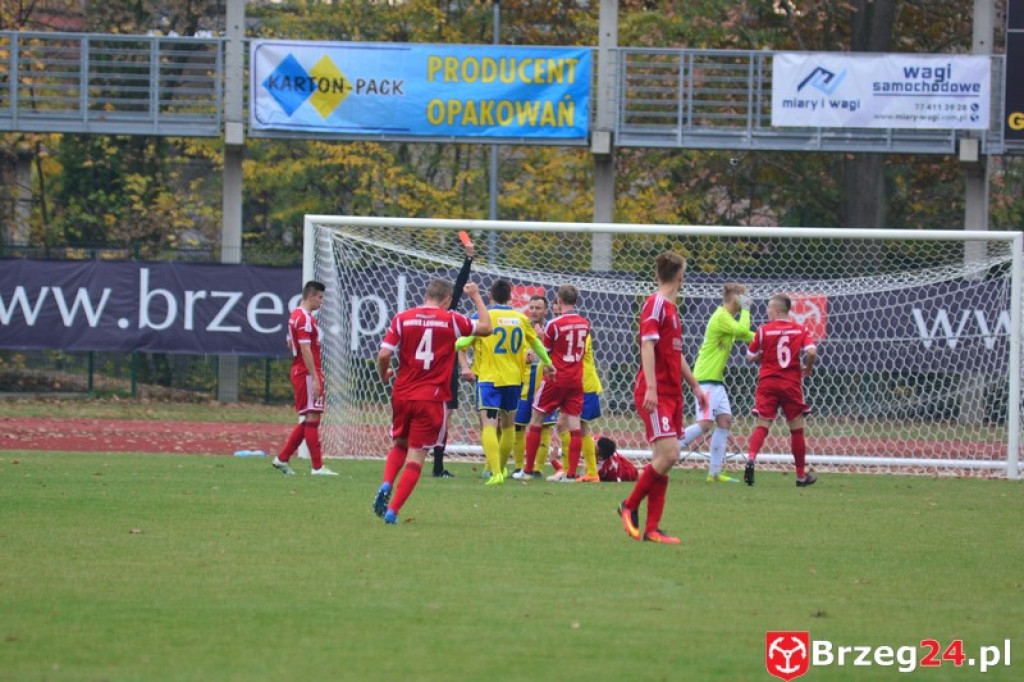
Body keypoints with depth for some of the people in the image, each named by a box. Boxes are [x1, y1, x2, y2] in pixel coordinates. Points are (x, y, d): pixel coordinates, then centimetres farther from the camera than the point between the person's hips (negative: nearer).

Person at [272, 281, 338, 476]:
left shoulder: (296, 315, 16)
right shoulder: (305, 318, -14)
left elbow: (290, 343, 28)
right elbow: (305, 350, -20)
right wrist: (315, 378, -22)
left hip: (299, 372, 10)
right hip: (307, 373, -10)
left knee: (308, 420, 13)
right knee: (312, 418, -9)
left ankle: (282, 458, 15)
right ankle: (317, 466, -9)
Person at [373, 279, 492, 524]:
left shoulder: (402, 319, 1)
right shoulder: (451, 320, -2)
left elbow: (384, 355, -5)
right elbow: (486, 328, 14)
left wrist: (384, 374, 16)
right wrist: (476, 297, 26)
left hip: (402, 394, 2)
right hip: (432, 398, -2)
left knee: (399, 445, 23)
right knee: (416, 456, 1)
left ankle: (386, 484, -3)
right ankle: (392, 510, -7)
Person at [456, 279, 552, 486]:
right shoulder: (521, 319, 7)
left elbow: (462, 343, -11)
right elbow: (536, 344, 23)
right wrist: (549, 363, 39)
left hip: (488, 378, -5)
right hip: (514, 379, 5)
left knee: (489, 425, -12)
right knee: (508, 425, 21)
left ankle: (496, 472, -28)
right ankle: (501, 467, 38)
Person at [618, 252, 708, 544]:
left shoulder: (671, 308, 19)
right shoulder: (655, 304, -9)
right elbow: (648, 345, -18)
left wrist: (695, 386, 31)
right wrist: (651, 388, -26)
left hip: (671, 393, 9)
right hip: (655, 393, -9)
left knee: (663, 459, 5)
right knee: (668, 453, -18)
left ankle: (651, 528, 5)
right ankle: (630, 506, -1)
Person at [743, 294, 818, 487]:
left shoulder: (764, 330, -2)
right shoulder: (801, 330, 1)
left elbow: (751, 357, 2)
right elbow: (811, 351, -13)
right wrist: (808, 368, 6)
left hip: (767, 384, -1)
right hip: (791, 383, 1)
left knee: (762, 426, -2)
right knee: (797, 429, 11)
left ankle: (751, 459, -29)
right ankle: (801, 475, 18)